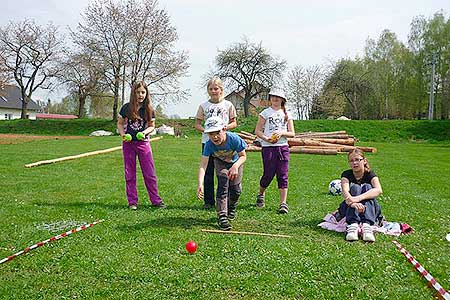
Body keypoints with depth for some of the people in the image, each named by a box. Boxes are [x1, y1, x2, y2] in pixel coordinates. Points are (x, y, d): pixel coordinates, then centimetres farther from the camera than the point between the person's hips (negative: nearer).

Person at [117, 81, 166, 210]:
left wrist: (145, 132, -14)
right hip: (128, 143, 0)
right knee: (130, 174, 6)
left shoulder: (149, 109, -1)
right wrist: (123, 134, -11)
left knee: (150, 173, 1)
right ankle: (132, 202, 14)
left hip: (143, 142, 0)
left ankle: (156, 200, 9)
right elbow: (120, 123, 7)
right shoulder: (127, 108, -2)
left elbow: (152, 126, 7)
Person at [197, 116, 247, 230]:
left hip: (236, 162, 0)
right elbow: (203, 165, -37)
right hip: (220, 162, 0)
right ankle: (222, 216, -19)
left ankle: (232, 208, 28)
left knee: (235, 189, -6)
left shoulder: (234, 139, -37)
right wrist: (200, 184, -51)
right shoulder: (209, 145, -33)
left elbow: (243, 156, -23)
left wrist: (235, 166, -44)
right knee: (223, 183, -23)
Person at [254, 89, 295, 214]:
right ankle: (260, 195, 28)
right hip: (268, 147, -2)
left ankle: (283, 203, 0)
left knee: (283, 175, -2)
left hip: (283, 147, 2)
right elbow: (257, 130, 0)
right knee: (268, 174, 0)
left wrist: (281, 133, -11)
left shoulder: (287, 114, 10)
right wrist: (266, 139, -16)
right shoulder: (265, 112, 4)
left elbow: (292, 133, 7)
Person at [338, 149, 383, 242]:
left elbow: (378, 190, -28)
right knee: (355, 187, -25)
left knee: (367, 187, -24)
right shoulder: (346, 174, -4)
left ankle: (367, 225, -43)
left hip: (369, 210, 0)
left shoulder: (370, 174, -5)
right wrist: (352, 202, -50)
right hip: (349, 209, 0)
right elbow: (345, 191, -26)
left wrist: (359, 198, -45)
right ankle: (353, 225, -45)